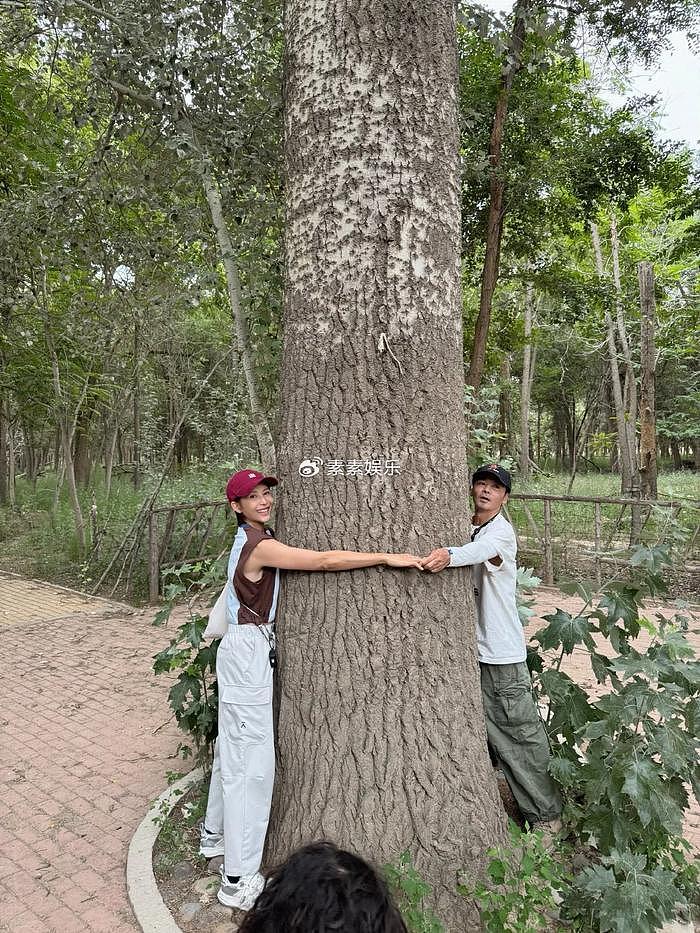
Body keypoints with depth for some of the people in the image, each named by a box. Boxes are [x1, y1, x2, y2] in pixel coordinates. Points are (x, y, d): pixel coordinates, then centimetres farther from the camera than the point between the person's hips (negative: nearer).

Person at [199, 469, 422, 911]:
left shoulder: (250, 539, 9)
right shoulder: (260, 545, -21)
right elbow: (324, 560, -26)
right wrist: (388, 557, -24)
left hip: (247, 648, 10)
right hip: (249, 652, -10)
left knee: (234, 747, 22)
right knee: (252, 760, -3)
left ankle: (215, 834, 41)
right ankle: (239, 879, 8)